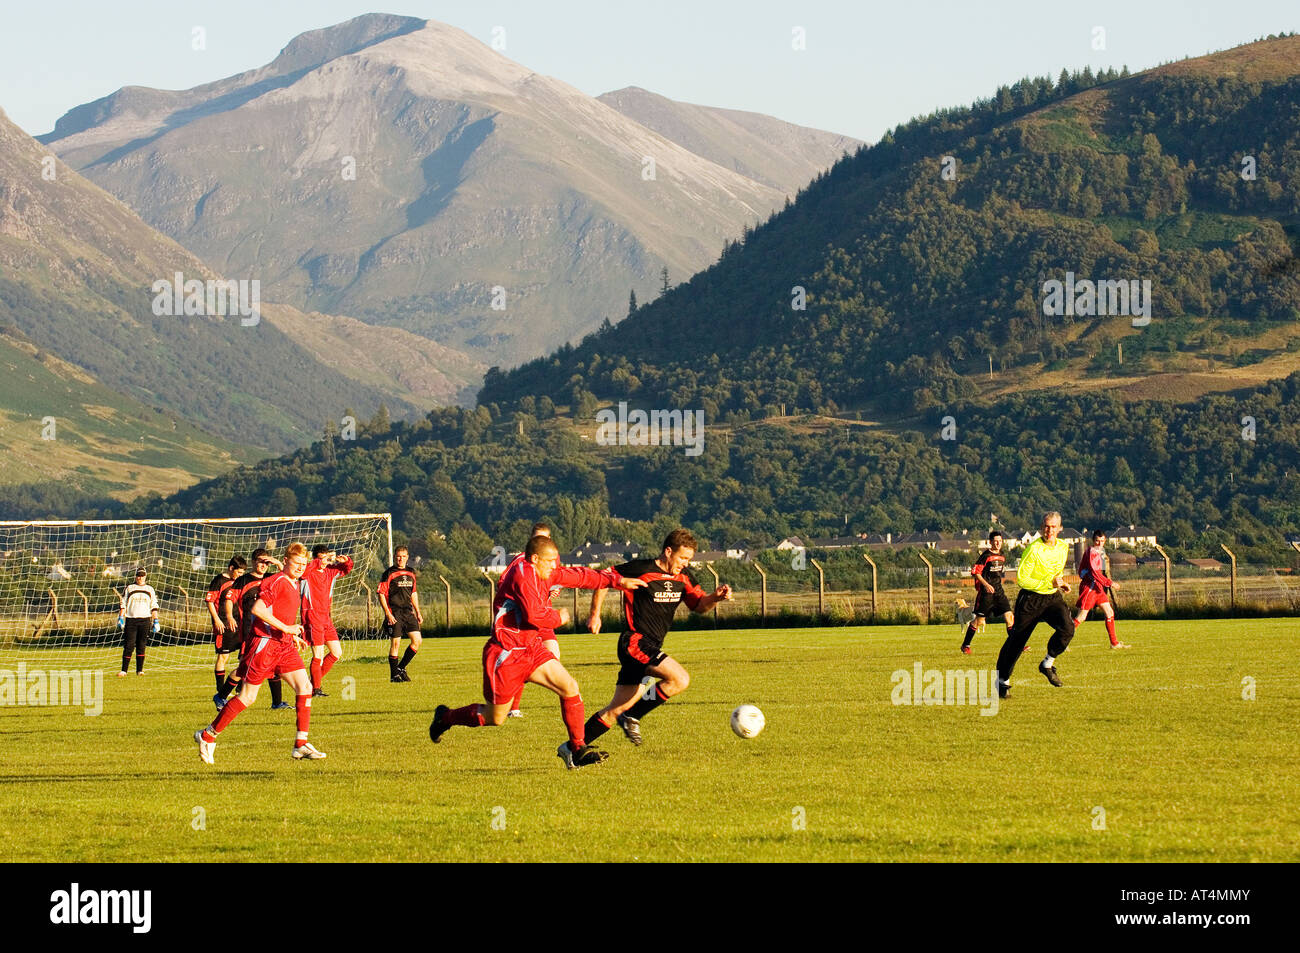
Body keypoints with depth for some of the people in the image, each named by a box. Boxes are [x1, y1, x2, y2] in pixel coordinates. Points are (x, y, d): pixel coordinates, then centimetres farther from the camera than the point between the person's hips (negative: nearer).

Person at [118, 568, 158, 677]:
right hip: (131, 619, -1)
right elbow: (123, 604, 6)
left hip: (145, 620, 1)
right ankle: (124, 670, -5)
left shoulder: (150, 589, 12)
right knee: (129, 645, -7)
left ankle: (139, 670, 5)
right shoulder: (129, 588, 8)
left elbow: (154, 607, 12)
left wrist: (155, 621, 5)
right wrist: (120, 618, -3)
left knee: (141, 646, 0)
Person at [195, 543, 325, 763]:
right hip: (265, 643, -8)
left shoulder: (294, 584, 16)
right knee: (247, 697, -3)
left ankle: (301, 745, -4)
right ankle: (208, 735, 11)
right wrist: (285, 628, -23)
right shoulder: (277, 582, -13)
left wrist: (294, 636, 21)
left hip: (284, 646, 8)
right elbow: (257, 608, -25)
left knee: (305, 687, -6)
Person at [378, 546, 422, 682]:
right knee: (395, 643, -4)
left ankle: (401, 668, 12)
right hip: (394, 613, -6)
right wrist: (388, 614, -15)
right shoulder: (389, 574, -6)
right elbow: (381, 594, -8)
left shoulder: (410, 573, 13)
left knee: (417, 640, -4)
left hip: (408, 612, 6)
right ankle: (394, 675, 7)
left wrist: (418, 612, 20)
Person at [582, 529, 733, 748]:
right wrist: (595, 615, -1)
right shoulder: (640, 570, -13)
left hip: (652, 648, 8)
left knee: (616, 710, 8)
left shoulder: (682, 577, 9)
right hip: (635, 642, -8)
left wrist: (716, 597, -6)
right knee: (680, 679, -24)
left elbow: (699, 604, 15)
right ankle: (632, 717, -12)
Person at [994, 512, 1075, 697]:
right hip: (1031, 598, -4)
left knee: (1067, 628, -21)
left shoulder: (1063, 547, 3)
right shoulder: (1033, 549, -18)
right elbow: (1021, 579, -19)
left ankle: (1048, 663, 2)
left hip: (1053, 598, 4)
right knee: (1016, 640, 2)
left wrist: (1061, 583, 4)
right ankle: (1003, 679, 19)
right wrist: (1049, 583, -22)